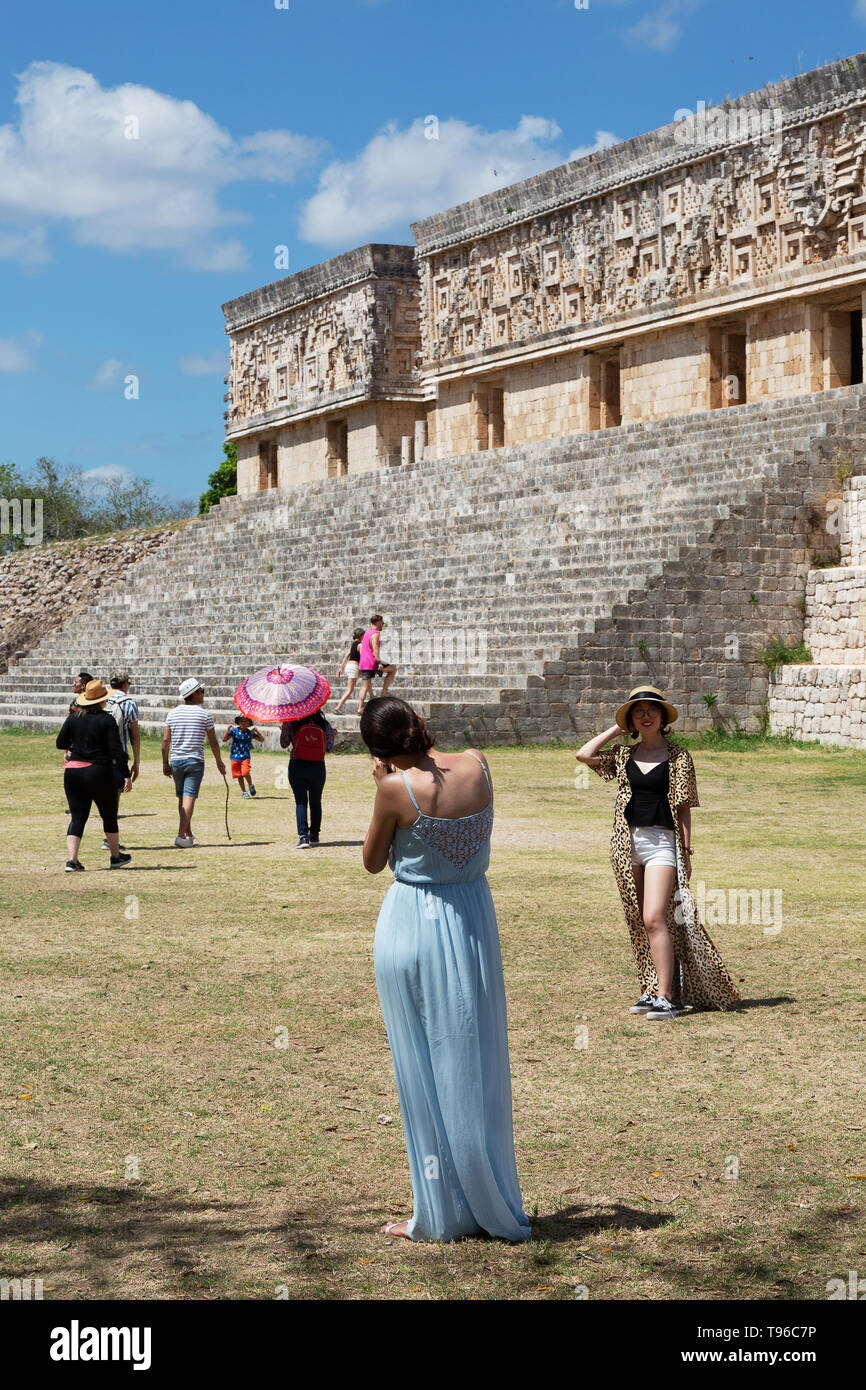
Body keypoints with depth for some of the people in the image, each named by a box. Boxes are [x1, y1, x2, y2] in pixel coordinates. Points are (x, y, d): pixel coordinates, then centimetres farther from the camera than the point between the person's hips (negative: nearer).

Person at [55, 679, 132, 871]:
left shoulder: (72, 719, 3)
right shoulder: (106, 720, -9)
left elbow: (60, 743, 9)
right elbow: (116, 749, -12)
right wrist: (126, 774, -10)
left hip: (73, 771, 3)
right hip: (99, 772, -3)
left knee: (77, 817, 6)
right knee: (109, 816, 15)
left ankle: (72, 859, -7)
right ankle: (116, 857, 26)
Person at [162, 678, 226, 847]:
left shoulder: (173, 713, 4)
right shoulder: (205, 714, -5)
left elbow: (165, 740, 2)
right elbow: (213, 741, 0)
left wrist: (165, 763, 9)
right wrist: (219, 762, 12)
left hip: (176, 761, 4)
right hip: (195, 761, -4)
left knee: (182, 797, 16)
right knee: (189, 797, -8)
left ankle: (188, 834, 25)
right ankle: (182, 835, -18)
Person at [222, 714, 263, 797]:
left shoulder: (250, 733, 1)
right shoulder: (234, 730, -1)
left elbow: (261, 740, 4)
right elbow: (224, 739, -6)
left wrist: (257, 731, -10)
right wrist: (228, 728, -14)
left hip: (245, 757, -1)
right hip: (235, 756, 1)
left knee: (246, 773, -19)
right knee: (239, 776, 5)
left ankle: (251, 786, 10)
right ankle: (244, 792, 21)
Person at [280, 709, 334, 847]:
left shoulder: (292, 724, -6)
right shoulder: (324, 725, -1)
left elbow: (284, 744, 1)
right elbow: (329, 748, 2)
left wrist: (283, 729, 15)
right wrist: (332, 736, 21)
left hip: (297, 767, -2)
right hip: (318, 767, 2)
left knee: (300, 802, -2)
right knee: (316, 802, 16)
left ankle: (303, 837, -15)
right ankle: (314, 836, 24)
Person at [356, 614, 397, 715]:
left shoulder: (367, 633, 22)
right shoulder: (376, 633, -7)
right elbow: (375, 648, -21)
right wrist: (379, 662, -27)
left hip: (364, 663, 8)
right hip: (372, 662, -8)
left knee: (365, 687, 7)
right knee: (393, 669, 8)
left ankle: (360, 708, -1)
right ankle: (384, 691, 3)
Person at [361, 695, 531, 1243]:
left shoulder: (397, 787, -17)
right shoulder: (477, 765, -4)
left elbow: (373, 862, -2)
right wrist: (422, 744, 15)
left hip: (414, 926, -4)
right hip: (475, 923, 5)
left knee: (426, 1077, 6)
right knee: (477, 1071, 14)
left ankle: (440, 1216, 13)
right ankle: (495, 1209, 22)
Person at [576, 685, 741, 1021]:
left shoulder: (678, 756, 0)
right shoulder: (623, 756, 10)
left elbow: (684, 807, 1)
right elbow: (584, 754, -2)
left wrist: (686, 851, -3)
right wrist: (617, 729, 7)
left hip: (661, 842, -4)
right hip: (628, 842, 5)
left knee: (654, 918, -16)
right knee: (639, 922, 8)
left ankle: (666, 997, -15)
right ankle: (650, 991, 16)